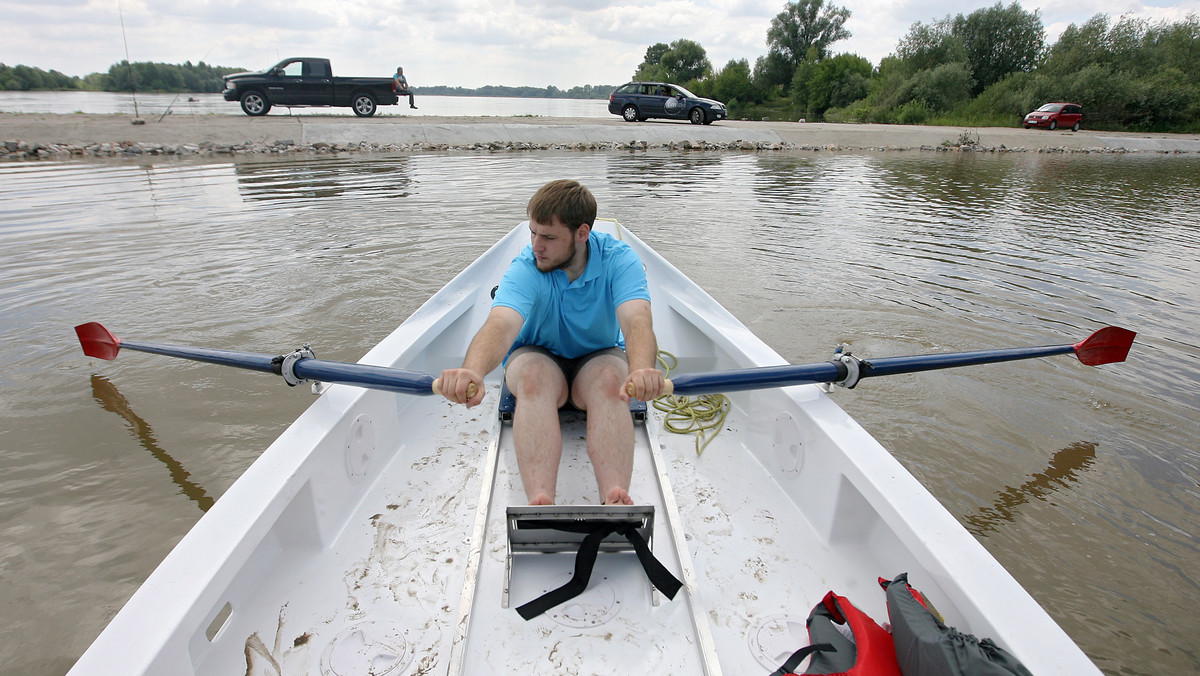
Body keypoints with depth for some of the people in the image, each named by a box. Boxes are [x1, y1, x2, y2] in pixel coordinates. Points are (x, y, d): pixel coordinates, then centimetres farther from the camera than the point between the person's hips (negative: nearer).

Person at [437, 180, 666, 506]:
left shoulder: (618, 259, -19)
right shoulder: (525, 268, -21)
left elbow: (637, 320, -37)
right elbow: (501, 324, -40)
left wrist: (642, 370, -61)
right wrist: (472, 371, -63)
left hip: (599, 358, 0)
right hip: (537, 356, 0)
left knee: (610, 380, -35)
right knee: (534, 378, -36)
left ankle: (615, 502, -50)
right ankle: (540, 503, -49)